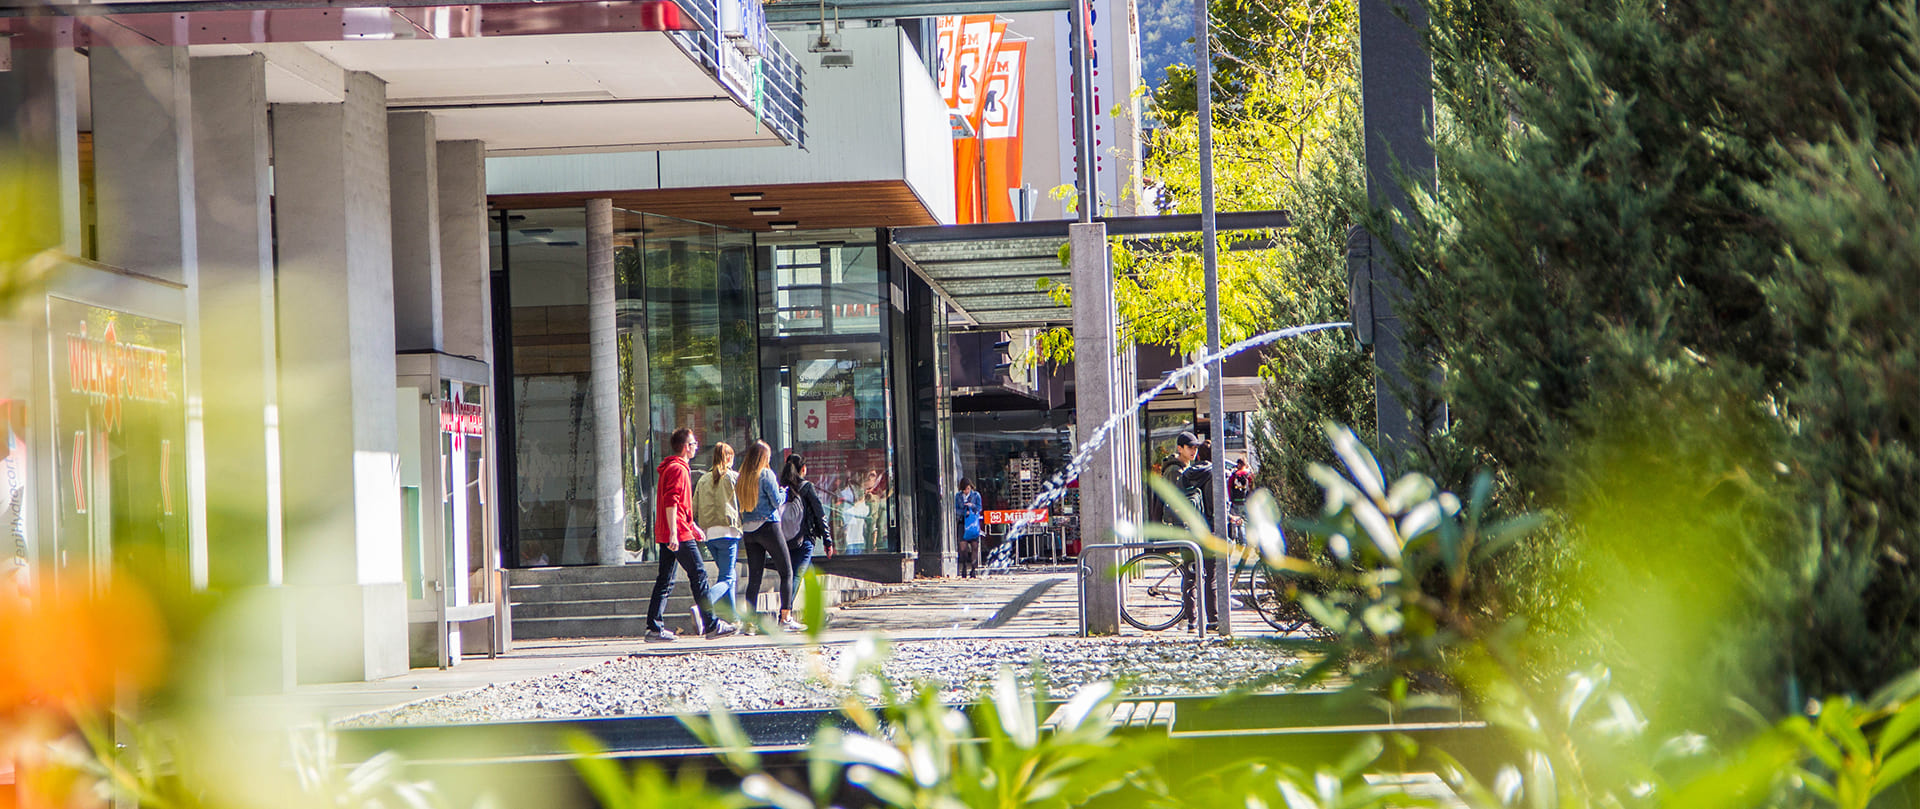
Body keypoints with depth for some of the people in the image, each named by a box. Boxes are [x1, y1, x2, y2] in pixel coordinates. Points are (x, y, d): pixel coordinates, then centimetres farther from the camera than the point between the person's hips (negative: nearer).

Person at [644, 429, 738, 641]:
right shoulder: (678, 470, -11)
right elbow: (671, 502, -21)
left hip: (665, 535, 10)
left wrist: (692, 526, 34)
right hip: (680, 534, -10)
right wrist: (673, 533, -26)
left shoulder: (670, 468, 21)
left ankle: (654, 627, 3)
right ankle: (711, 624, -4)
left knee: (664, 580, 7)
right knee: (698, 576, -5)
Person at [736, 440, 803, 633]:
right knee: (786, 573, 2)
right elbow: (777, 502, -8)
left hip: (748, 530, 6)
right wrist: (784, 493, 10)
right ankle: (786, 617, -5)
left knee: (754, 577, 6)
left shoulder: (741, 479, 9)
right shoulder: (766, 475, -8)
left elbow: (740, 506, 10)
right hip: (768, 527, -6)